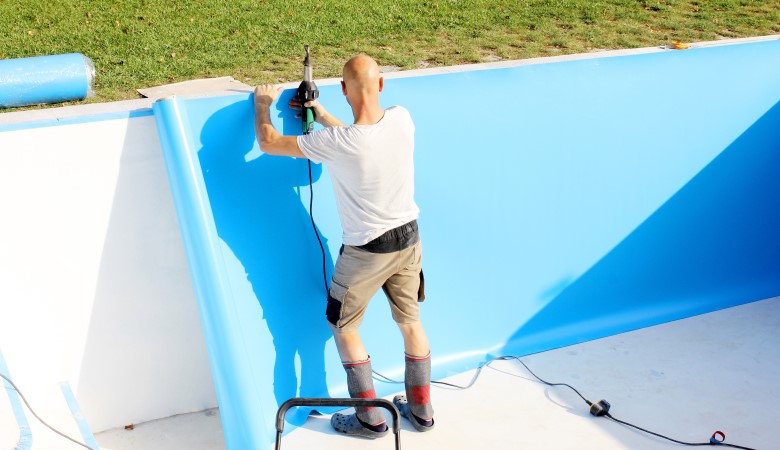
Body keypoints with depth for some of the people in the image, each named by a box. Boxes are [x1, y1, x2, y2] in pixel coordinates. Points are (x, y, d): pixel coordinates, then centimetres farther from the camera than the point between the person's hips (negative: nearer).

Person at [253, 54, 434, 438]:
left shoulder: (335, 143, -28)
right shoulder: (402, 120, -13)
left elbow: (268, 143, -14)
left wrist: (263, 104, 5)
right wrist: (320, 113, 14)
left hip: (366, 250, -5)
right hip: (408, 238, 6)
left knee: (343, 327, 15)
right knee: (410, 322, 19)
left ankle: (370, 419, 20)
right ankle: (421, 410, 32)